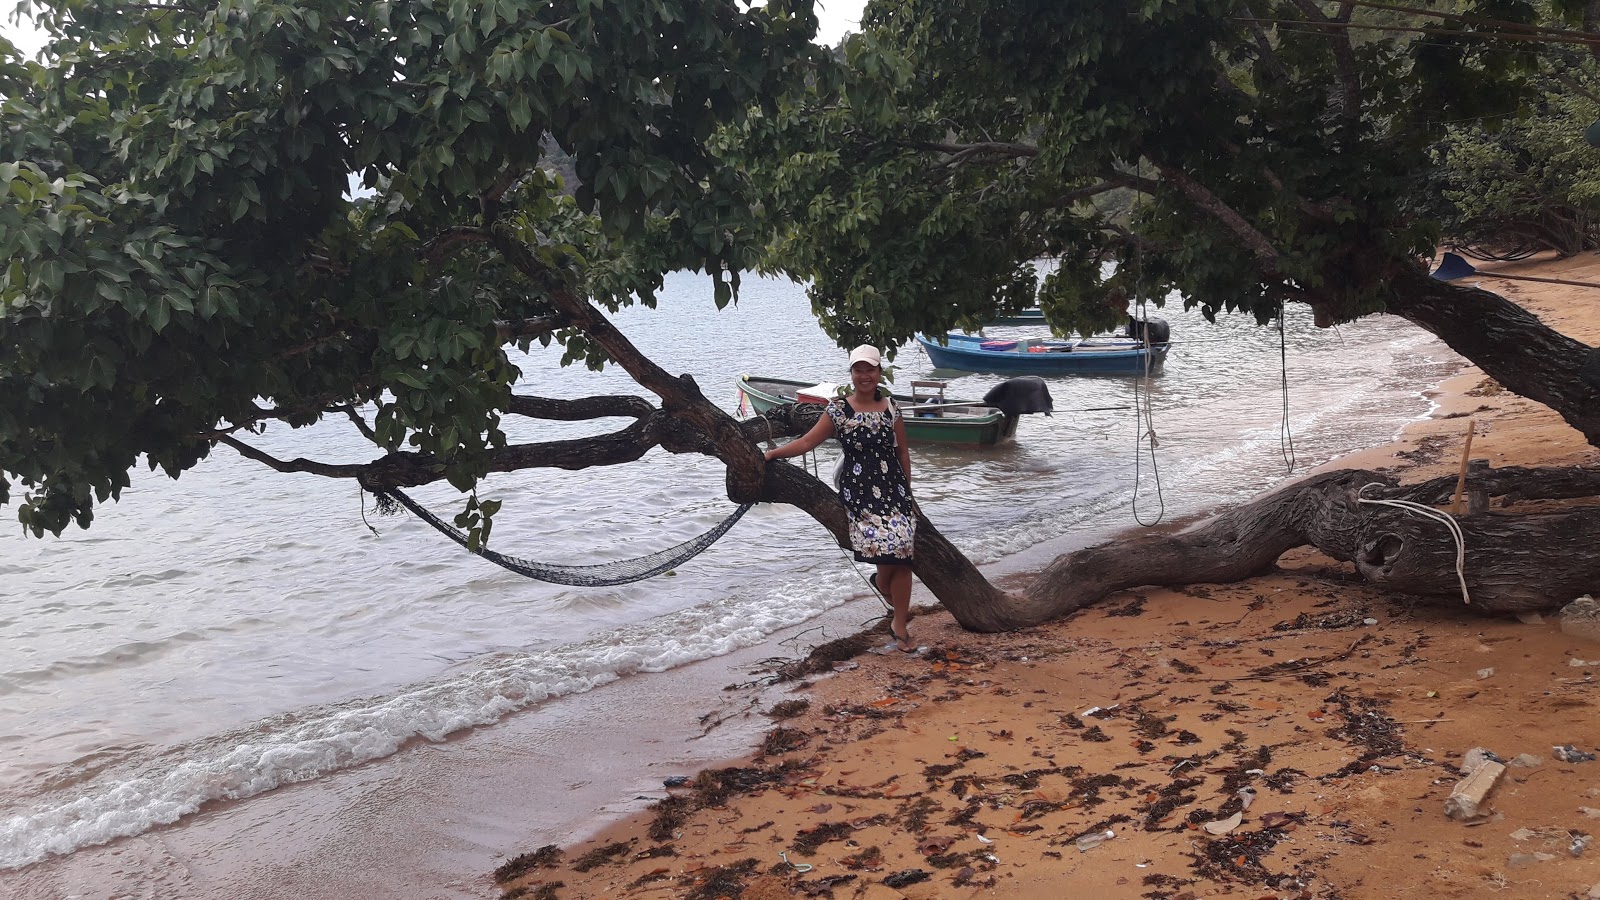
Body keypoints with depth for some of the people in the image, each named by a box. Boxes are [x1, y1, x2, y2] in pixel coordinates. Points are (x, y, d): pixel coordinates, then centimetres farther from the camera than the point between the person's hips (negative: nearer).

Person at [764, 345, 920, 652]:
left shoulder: (891, 408, 5)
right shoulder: (839, 410, -1)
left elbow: (902, 454, 11)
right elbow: (806, 442, -1)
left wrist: (907, 493, 11)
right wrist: (773, 453, -9)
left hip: (894, 490, 3)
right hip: (859, 493, -2)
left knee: (901, 556, -4)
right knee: (887, 556, -11)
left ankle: (899, 623, 11)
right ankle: (900, 608, 20)